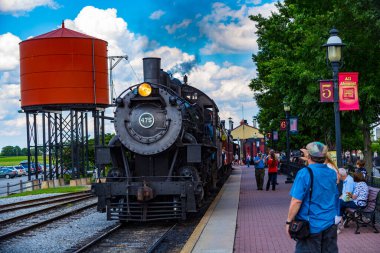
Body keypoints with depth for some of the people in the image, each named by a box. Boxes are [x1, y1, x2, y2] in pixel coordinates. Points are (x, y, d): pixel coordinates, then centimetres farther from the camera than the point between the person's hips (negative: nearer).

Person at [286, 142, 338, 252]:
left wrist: (289, 221, -9)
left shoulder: (304, 173, -14)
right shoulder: (333, 174, 5)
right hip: (330, 225, 5)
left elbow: (296, 201, -16)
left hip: (311, 226, -5)